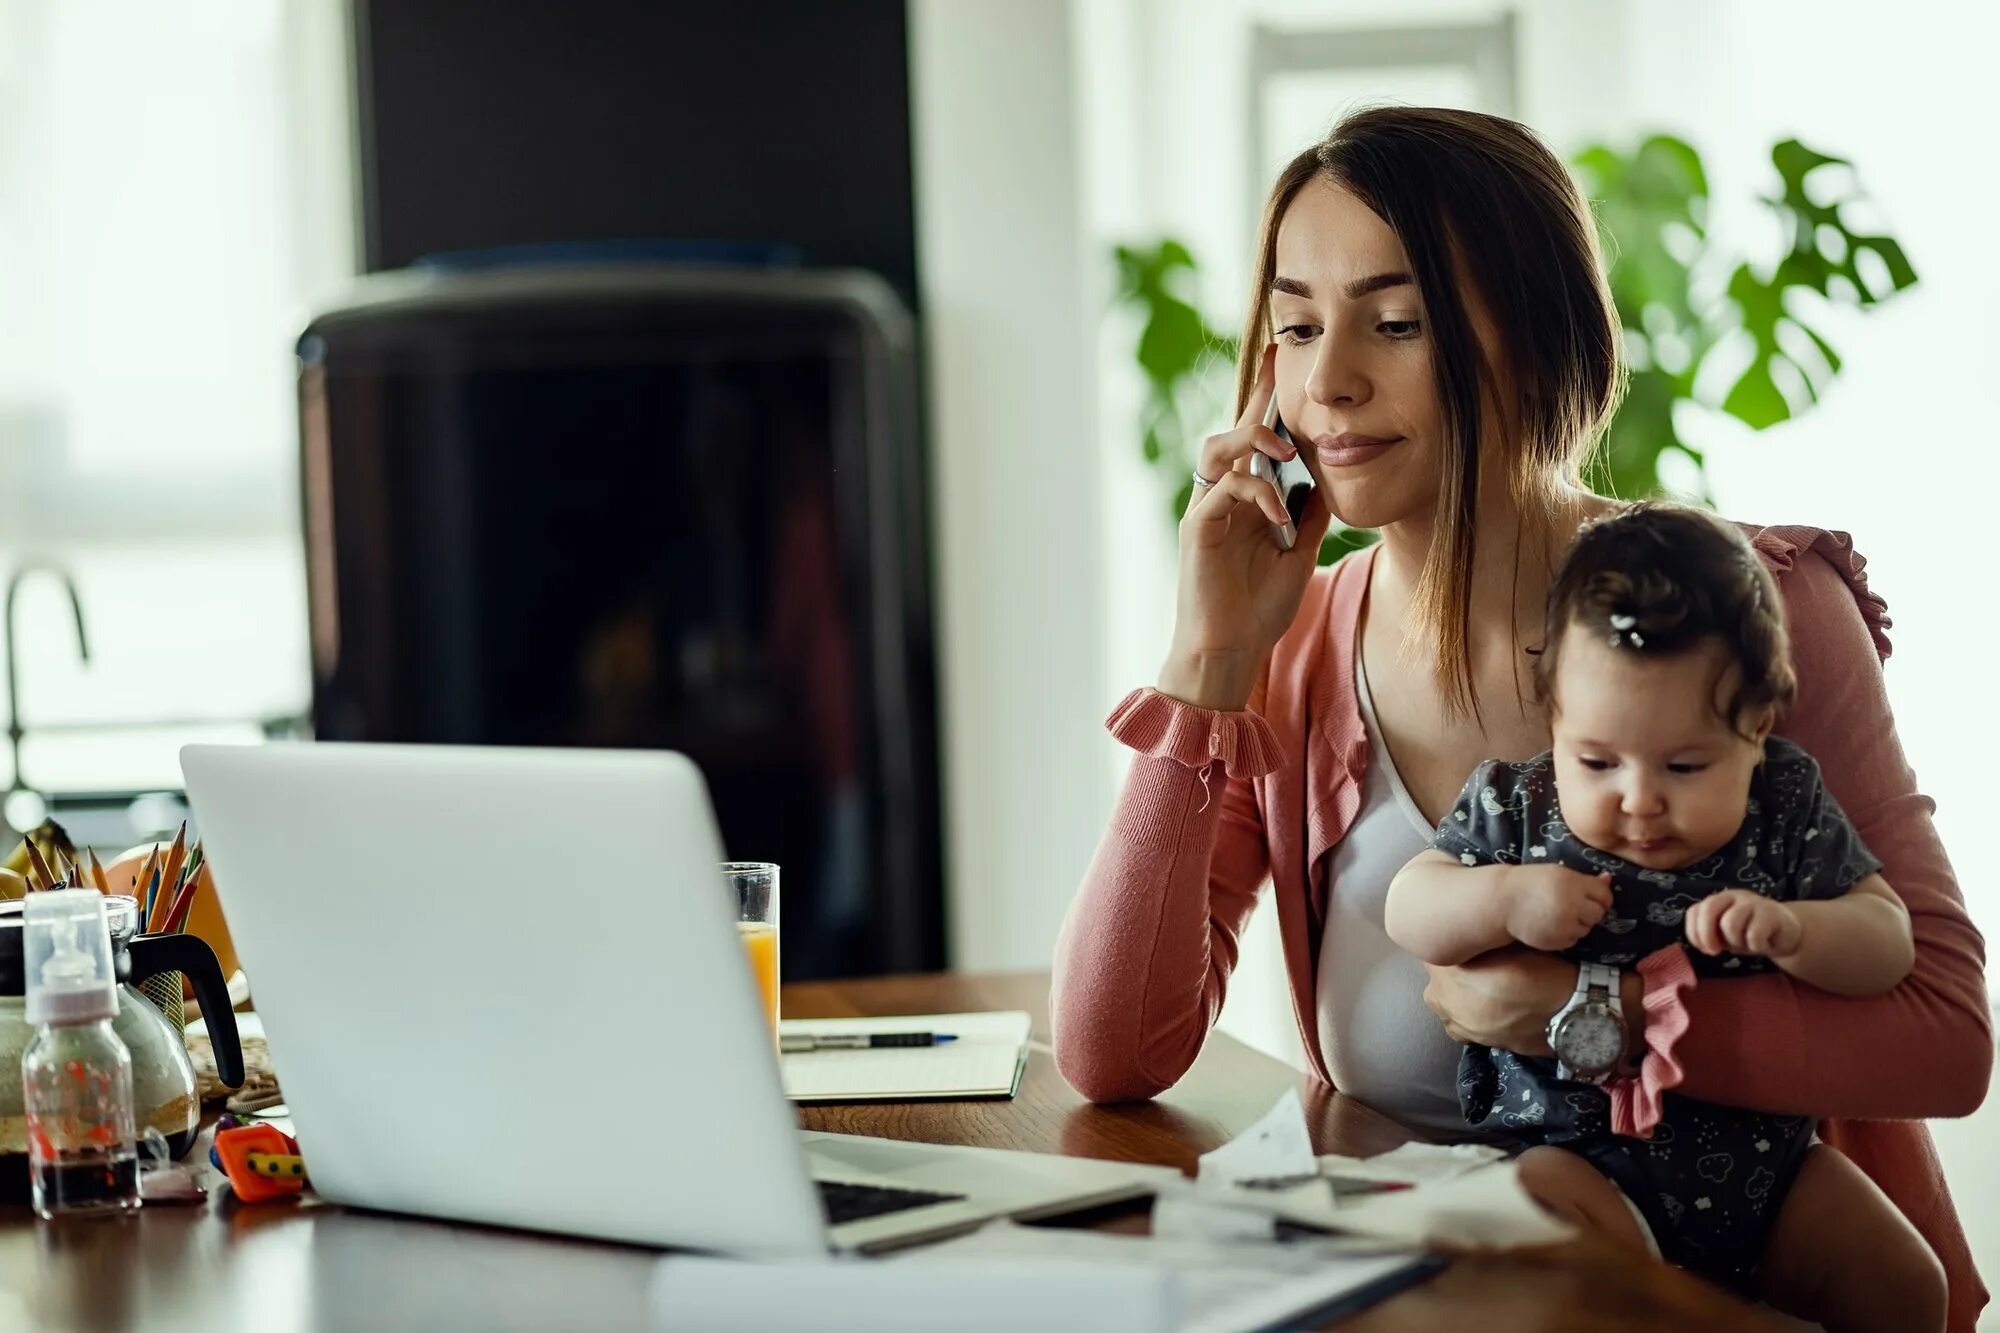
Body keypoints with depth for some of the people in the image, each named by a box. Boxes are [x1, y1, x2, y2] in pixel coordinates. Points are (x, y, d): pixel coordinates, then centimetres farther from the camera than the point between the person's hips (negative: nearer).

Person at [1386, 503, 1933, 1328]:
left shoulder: (1789, 814, -4)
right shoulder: (1513, 811, -5)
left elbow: (1888, 942, -4)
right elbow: (1407, 910, -4)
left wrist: (1793, 931, -26)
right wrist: (1503, 900, -24)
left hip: (1758, 1157, 3)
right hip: (1571, 1144, -2)